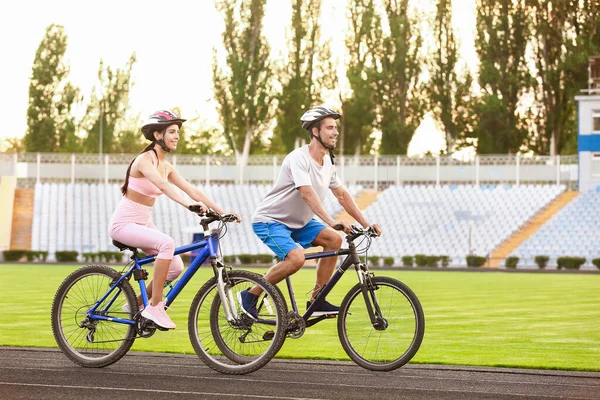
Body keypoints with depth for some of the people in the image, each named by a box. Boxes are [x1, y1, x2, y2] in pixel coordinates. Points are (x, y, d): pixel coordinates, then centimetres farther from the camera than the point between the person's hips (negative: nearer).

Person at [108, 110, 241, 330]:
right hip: (123, 223, -8)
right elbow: (161, 185, -36)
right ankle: (155, 308, -26)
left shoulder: (167, 166, 8)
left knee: (176, 266, -6)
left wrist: (222, 212, -5)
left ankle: (137, 304, 13)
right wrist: (188, 204, -50)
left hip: (143, 224, 8)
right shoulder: (144, 160, -17)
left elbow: (193, 191, 4)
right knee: (167, 243, -32)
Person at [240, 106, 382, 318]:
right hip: (269, 220, -9)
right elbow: (308, 193, -37)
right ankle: (250, 296, -13)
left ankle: (317, 301, -1)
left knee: (334, 239, -9)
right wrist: (330, 221, -47)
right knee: (297, 258, -30)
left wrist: (366, 224, 2)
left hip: (297, 222, 9)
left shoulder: (327, 161, 4)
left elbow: (342, 195, 10)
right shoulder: (298, 158, -24)